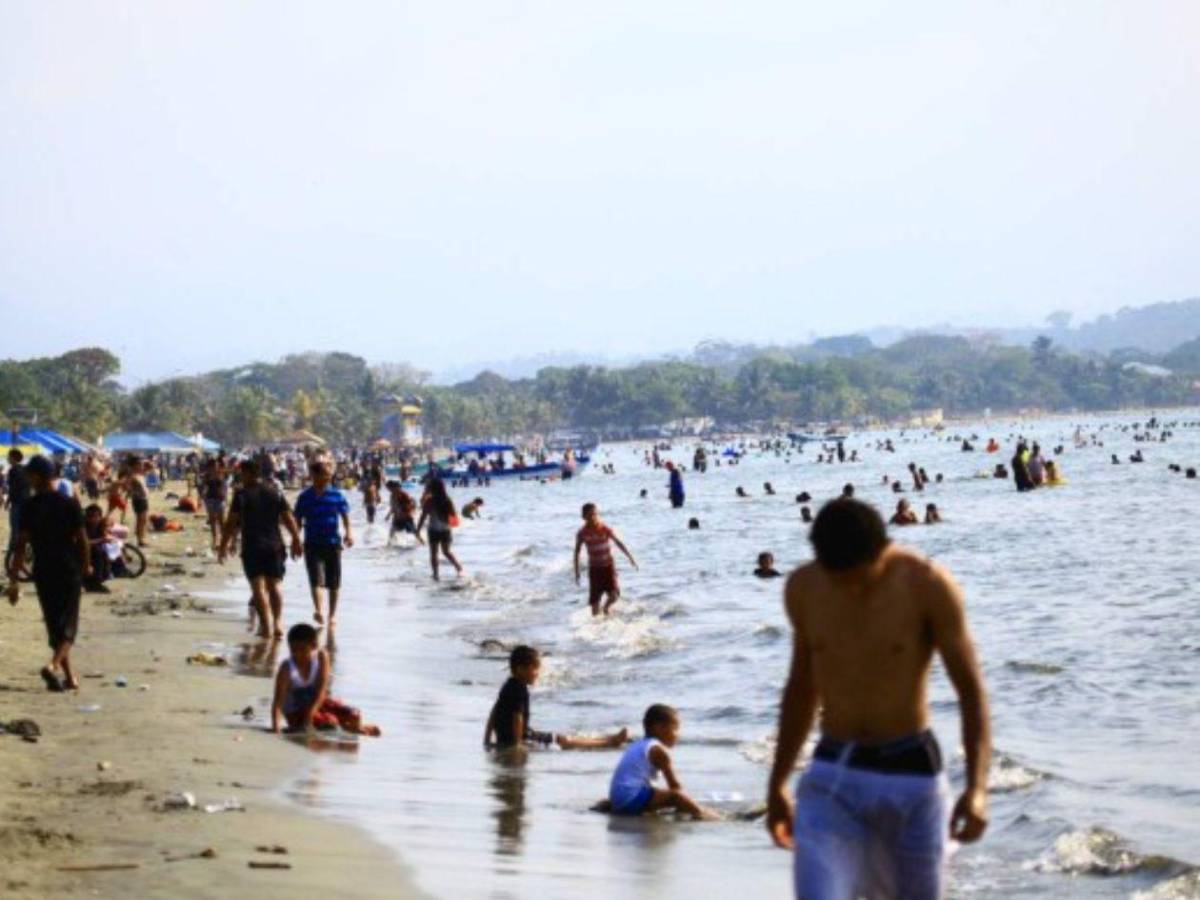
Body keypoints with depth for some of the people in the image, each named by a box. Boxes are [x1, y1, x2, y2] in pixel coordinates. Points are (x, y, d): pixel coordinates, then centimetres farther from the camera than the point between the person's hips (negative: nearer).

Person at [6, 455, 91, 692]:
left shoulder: (29, 506, -5)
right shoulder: (70, 504, -5)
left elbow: (21, 544, -8)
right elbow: (81, 539, -3)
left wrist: (14, 580, -6)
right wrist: (86, 565, 13)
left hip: (43, 572, 1)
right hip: (69, 571, -1)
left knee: (54, 625, 13)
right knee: (68, 624, 3)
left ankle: (70, 676, 14)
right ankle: (53, 664, -23)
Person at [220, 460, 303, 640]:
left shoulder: (242, 495, -5)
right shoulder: (275, 493, 7)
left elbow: (231, 523, -7)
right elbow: (288, 519, 7)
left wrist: (223, 545, 0)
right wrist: (296, 541, 15)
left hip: (252, 547, -3)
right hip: (274, 546, 3)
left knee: (258, 586, -1)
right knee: (275, 584, 11)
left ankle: (266, 626, -6)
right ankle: (278, 622, 0)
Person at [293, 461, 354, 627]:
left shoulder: (336, 495, 2)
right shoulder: (304, 497, 3)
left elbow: (345, 515, 3)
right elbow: (297, 520, 9)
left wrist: (348, 533, -13)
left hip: (333, 542, 1)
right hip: (312, 544, -1)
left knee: (333, 582, 7)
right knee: (316, 578, -18)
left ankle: (333, 614, 21)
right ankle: (318, 611, -31)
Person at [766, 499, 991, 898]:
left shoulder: (928, 586, -11)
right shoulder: (803, 588, 1)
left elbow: (971, 690, -8)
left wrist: (977, 787, -21)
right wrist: (776, 784, 21)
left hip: (911, 774, -2)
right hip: (830, 779, 2)